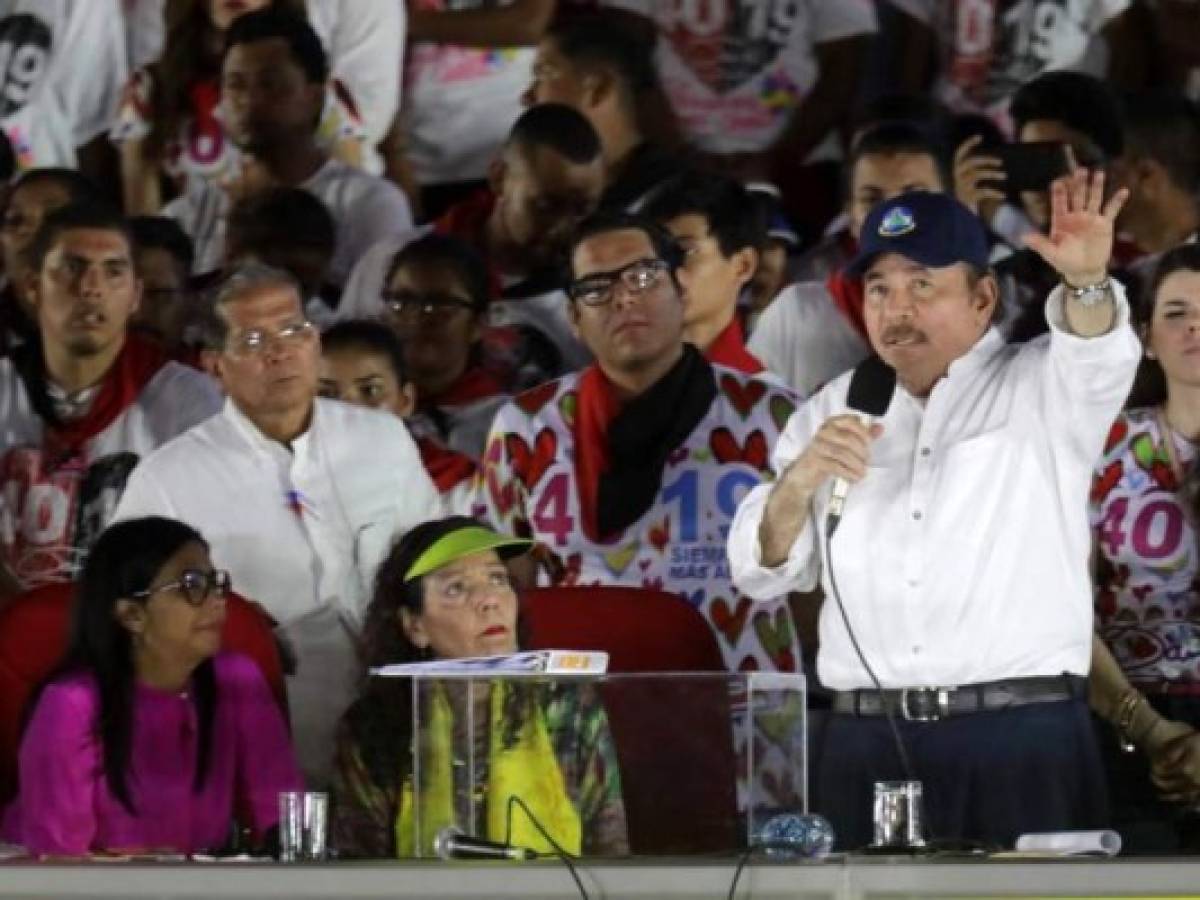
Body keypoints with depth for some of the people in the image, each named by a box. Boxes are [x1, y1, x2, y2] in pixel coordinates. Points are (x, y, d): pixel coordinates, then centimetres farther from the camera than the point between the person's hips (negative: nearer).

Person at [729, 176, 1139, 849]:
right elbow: (762, 574, 16)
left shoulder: (1035, 391, 8)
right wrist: (799, 480, -4)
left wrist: (1087, 283, -37)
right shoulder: (835, 412, 18)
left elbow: (1096, 359, -16)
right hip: (867, 743, 3)